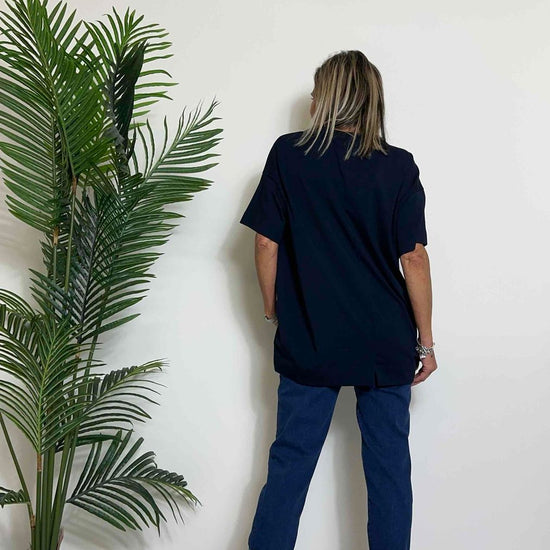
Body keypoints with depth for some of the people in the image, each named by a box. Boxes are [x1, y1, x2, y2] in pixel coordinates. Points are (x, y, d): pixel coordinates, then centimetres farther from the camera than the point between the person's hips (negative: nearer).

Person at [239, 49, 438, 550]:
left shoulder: (288, 154, -4)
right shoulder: (399, 166, -4)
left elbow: (266, 243, -4)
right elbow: (413, 257, -6)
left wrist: (274, 311, 10)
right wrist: (426, 341, 2)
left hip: (308, 341, 0)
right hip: (386, 343, 0)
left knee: (290, 462, 9)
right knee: (389, 466, 12)